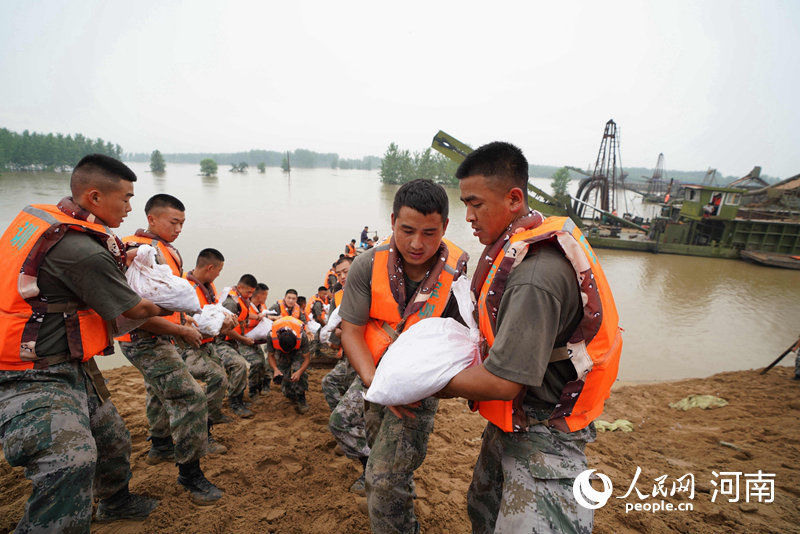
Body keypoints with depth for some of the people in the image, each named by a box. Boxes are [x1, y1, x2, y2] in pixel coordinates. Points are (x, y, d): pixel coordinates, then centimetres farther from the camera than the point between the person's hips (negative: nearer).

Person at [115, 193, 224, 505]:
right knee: (189, 397, -15)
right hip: (145, 341, -11)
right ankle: (190, 472, -4)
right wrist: (181, 331, -22)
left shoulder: (167, 250, 11)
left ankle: (160, 446, 49)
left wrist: (187, 319, 10)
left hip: (159, 338, 11)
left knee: (161, 392, 27)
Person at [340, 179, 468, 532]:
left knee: (386, 480, -10)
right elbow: (351, 331, -11)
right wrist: (376, 382, -24)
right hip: (373, 373, 4)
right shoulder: (368, 266, -13)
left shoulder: (460, 273, -18)